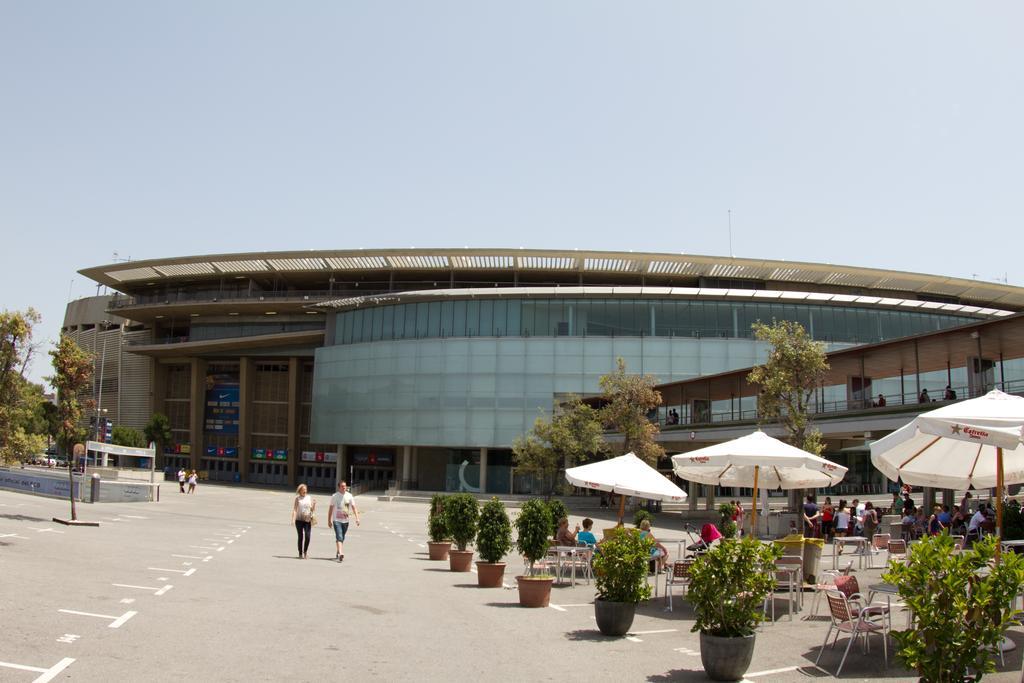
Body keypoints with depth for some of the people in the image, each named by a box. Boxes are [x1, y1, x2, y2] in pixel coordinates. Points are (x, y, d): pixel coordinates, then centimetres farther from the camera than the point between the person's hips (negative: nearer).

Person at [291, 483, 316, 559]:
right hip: (299, 520, -2)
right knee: (300, 537, 1)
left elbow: (312, 509, 10)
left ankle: (305, 551, 15)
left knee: (307, 537, -6)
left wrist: (314, 504, -9)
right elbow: (294, 509, -3)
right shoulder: (297, 498, 2)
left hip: (308, 520, 2)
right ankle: (300, 554, 11)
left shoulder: (309, 498, 8)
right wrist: (293, 519, -13)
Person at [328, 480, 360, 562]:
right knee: (339, 537, -17)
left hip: (345, 520, 3)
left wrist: (357, 518, -12)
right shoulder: (335, 496, -1)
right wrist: (329, 520, 5)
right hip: (337, 520, -3)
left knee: (342, 538, 13)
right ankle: (340, 554, -29)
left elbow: (354, 507, -1)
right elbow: (331, 509, 5)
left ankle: (338, 553, 28)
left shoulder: (349, 496, 3)